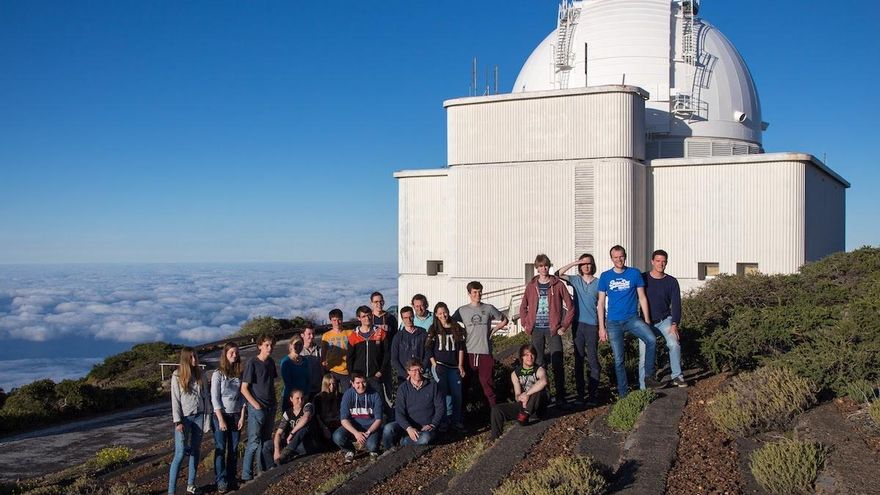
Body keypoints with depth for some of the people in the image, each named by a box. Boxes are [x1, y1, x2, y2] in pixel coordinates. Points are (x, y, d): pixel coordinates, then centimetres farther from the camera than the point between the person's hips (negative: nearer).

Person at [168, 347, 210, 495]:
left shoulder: (200, 374, 6)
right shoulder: (177, 375, -6)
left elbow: (205, 395, 9)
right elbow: (175, 400, -7)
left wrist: (207, 416, 4)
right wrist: (177, 422, -13)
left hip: (199, 416, 4)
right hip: (184, 418, -4)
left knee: (195, 451, 9)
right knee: (180, 454, -9)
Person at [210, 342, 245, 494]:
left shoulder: (240, 374, 3)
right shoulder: (218, 374, -8)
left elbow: (242, 396, 5)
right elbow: (215, 398, -10)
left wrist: (242, 417, -1)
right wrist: (221, 419, -14)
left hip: (236, 416, 4)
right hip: (221, 415, -3)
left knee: (233, 449, 8)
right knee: (220, 449, 1)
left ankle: (231, 478, 18)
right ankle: (221, 481, 7)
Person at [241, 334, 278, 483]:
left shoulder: (271, 362, 7)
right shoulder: (252, 363, -12)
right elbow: (244, 389, -12)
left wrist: (273, 401, 9)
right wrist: (256, 405, -14)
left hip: (270, 408, 7)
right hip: (257, 409, -7)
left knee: (266, 440, 14)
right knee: (254, 443, -5)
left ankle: (265, 470, 24)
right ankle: (246, 476, 0)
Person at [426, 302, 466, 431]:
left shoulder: (456, 328, 7)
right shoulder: (434, 329, 3)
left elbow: (461, 347, 8)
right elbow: (428, 348, 0)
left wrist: (460, 365, 3)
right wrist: (434, 365, -8)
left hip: (454, 367, 2)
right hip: (439, 365, -2)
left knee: (457, 394, 1)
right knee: (444, 392, -16)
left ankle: (456, 420, 11)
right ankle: (448, 416, -8)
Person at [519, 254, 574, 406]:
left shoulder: (558, 284, 1)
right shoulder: (531, 285, 7)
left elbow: (570, 307, 1)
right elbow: (523, 307, 15)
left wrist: (564, 326, -4)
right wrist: (526, 325, 4)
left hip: (553, 330, -2)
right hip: (536, 330, 2)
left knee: (557, 363, -5)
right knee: (537, 363, 5)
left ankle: (560, 396, 0)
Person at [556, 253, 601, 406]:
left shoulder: (598, 283, 3)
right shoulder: (575, 280, 7)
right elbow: (558, 274, -7)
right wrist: (574, 263, -14)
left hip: (592, 325, -2)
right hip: (578, 324, 2)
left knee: (593, 359, -3)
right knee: (578, 359, 7)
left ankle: (593, 394, 0)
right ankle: (580, 392, 15)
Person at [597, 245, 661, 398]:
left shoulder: (635, 273, 1)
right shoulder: (605, 276, 2)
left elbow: (642, 298, 4)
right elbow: (601, 303, 4)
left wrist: (647, 321, -1)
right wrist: (601, 327, 0)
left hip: (632, 318, 0)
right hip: (613, 322, 1)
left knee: (652, 340, -26)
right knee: (618, 360, 3)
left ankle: (649, 376, -12)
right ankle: (623, 393, 14)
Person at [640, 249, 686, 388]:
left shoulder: (671, 282, -1)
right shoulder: (642, 279, -5)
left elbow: (676, 304, -3)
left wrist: (675, 324, -16)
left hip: (665, 320, 1)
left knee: (674, 344, -23)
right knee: (644, 355, -3)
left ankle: (677, 376, -7)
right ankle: (644, 389, 6)